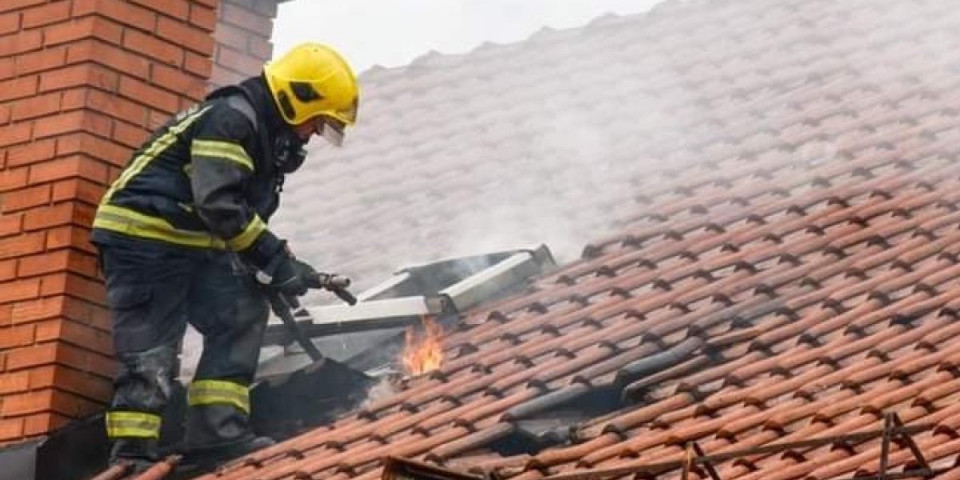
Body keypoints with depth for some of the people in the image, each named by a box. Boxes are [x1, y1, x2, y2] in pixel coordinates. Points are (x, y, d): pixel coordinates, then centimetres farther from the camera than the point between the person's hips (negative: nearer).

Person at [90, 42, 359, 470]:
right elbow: (219, 206, -26)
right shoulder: (232, 119, -18)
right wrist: (277, 262, -21)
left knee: (240, 315, 0)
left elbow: (246, 215, 20)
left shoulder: (270, 137, 14)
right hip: (143, 236, -10)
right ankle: (131, 454, -7)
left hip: (189, 244, 10)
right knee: (149, 352, -11)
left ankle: (217, 430, -5)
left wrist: (281, 272, 8)